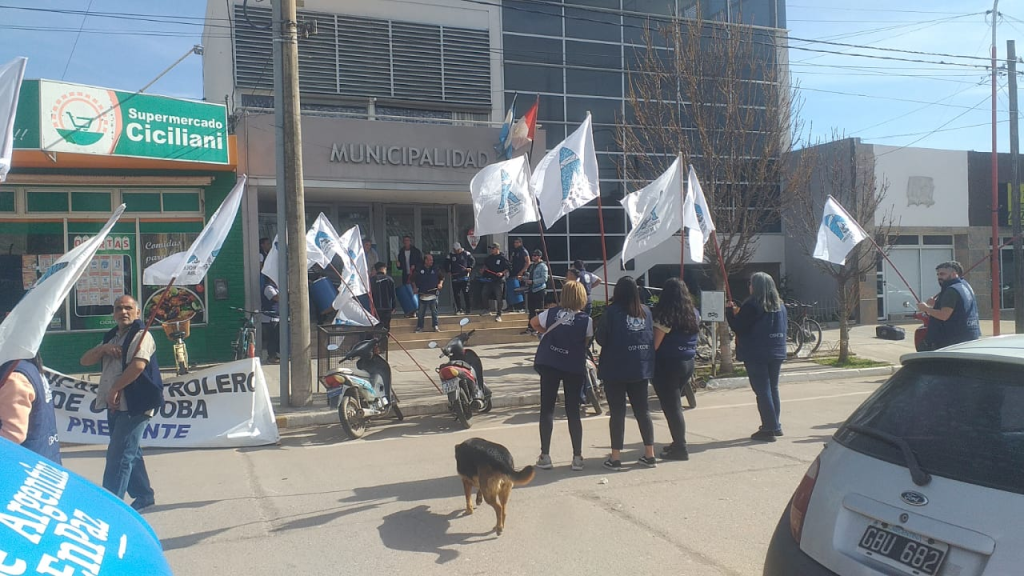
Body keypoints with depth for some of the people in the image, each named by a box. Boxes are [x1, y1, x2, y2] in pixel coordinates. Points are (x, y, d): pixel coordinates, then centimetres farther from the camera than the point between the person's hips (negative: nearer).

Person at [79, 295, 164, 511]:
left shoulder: (141, 335, -8)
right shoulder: (111, 337, 19)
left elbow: (138, 365, -23)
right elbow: (85, 361, 14)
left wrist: (114, 389, -16)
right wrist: (103, 349, -5)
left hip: (134, 405, -9)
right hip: (116, 405, 9)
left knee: (119, 455, -10)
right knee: (130, 452, 17)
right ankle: (144, 495, 28)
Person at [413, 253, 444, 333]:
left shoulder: (435, 269, 5)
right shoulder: (419, 270, 1)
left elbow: (442, 278, 15)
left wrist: (440, 283, -3)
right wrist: (415, 287, -6)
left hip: (433, 295, 1)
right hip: (423, 295, -1)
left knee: (434, 311, 4)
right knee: (420, 313, 4)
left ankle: (436, 326, 14)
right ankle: (419, 327, 14)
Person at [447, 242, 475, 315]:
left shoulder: (466, 254, 1)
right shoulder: (450, 255, 5)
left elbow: (473, 260, 8)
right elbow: (447, 264, 14)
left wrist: (470, 268, -7)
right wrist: (448, 271, -1)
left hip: (465, 277, -2)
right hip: (455, 278, 2)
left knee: (466, 293, -2)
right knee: (456, 294, 3)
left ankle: (467, 309, 7)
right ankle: (459, 309, 15)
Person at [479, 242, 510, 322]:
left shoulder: (503, 258, -7)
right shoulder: (489, 257, 11)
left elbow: (507, 269, -8)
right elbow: (485, 265, 24)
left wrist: (502, 273, -23)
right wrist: (483, 270, 7)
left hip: (498, 281, -6)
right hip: (489, 280, 6)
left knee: (499, 298, -3)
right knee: (483, 295, 8)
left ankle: (499, 315, 6)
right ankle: (487, 309, 30)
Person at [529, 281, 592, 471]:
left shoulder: (551, 313, -3)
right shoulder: (586, 320, -9)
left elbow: (533, 323, 14)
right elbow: (586, 343, -2)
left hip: (549, 365, 1)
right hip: (574, 368, 0)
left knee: (547, 409, 7)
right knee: (573, 411, 8)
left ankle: (545, 456, 6)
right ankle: (577, 457, 9)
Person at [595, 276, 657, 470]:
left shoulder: (611, 311, -11)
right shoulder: (646, 311, 3)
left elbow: (601, 339, -8)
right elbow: (652, 338, 10)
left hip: (615, 369, -4)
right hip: (641, 368, 4)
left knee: (617, 412, 2)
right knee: (642, 410, 13)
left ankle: (615, 458, 5)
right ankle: (650, 455, 17)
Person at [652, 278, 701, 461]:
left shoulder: (665, 316, -16)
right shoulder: (694, 314, 5)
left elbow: (655, 345, -16)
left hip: (668, 365, -7)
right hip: (688, 363, 7)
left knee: (671, 406, 2)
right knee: (675, 404, 20)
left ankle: (680, 449, 5)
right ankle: (678, 442, 27)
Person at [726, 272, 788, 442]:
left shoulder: (752, 305, -14)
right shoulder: (780, 305, 9)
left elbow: (737, 327, -14)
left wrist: (730, 311, 3)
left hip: (756, 355, -7)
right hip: (777, 353, 7)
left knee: (762, 391, -2)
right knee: (773, 389, 17)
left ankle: (769, 429, -1)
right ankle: (775, 425, 24)